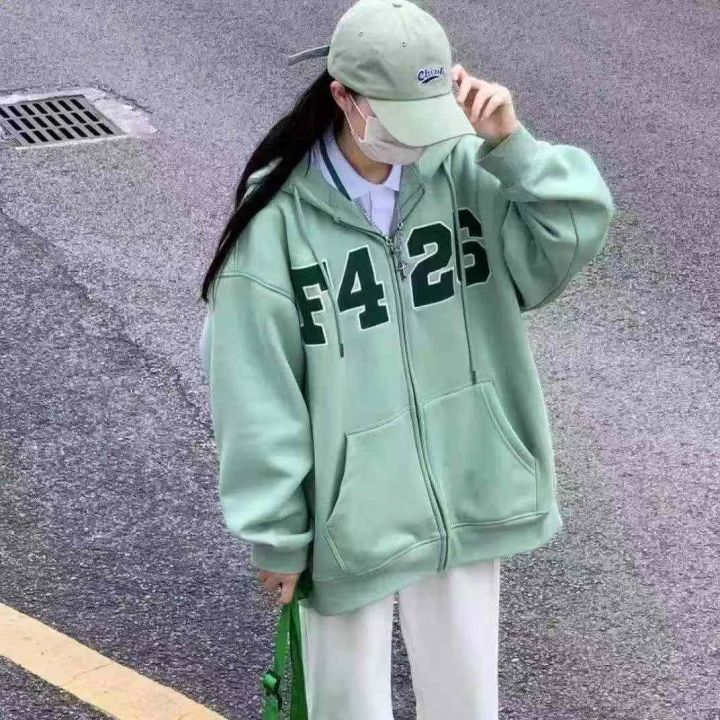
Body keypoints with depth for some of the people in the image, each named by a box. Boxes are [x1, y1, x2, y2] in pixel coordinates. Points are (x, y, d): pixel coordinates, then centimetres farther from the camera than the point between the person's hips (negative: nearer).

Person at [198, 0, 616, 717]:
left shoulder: (460, 174, -7)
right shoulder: (277, 220, -17)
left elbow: (578, 229, -12)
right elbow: (259, 399, -13)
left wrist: (510, 144, -23)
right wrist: (276, 537, -8)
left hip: (463, 497, 3)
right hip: (348, 516, -3)